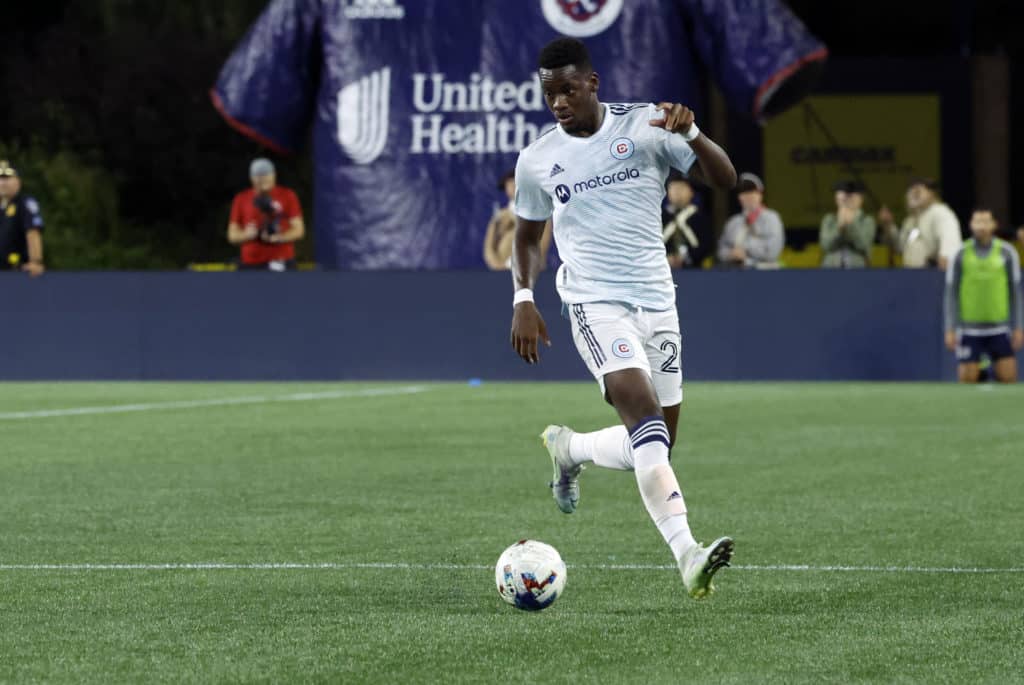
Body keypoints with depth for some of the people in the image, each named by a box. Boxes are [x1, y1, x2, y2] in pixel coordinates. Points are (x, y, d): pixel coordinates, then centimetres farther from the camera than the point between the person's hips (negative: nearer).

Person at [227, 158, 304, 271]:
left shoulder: (288, 196, 6)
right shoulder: (241, 199, 10)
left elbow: (298, 230, 4)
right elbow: (232, 235, 12)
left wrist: (277, 237, -14)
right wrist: (247, 234, -10)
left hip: (281, 263, -1)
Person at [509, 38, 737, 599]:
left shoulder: (643, 126, 0)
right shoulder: (537, 161, 4)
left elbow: (724, 179, -5)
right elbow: (527, 235, 19)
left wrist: (690, 133, -23)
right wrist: (523, 299, 3)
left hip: (657, 300, 3)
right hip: (594, 301, -3)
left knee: (654, 445, 7)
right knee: (644, 413, -25)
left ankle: (569, 449, 39)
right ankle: (686, 554, -37)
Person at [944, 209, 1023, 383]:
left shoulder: (1007, 253, 1)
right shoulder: (961, 255, -1)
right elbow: (951, 294, 2)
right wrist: (950, 330, -4)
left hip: (999, 328, 1)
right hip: (969, 328, -1)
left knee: (1008, 378, -4)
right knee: (968, 379, -3)